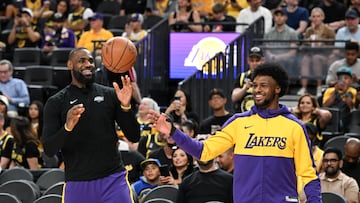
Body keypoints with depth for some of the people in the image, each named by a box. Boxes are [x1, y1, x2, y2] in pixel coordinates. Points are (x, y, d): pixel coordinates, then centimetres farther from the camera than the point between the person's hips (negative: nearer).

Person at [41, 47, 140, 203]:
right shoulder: (55, 103, 3)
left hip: (113, 179, 1)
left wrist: (125, 107, -11)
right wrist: (67, 127, -24)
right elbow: (49, 150, -5)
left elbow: (134, 137, 6)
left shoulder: (109, 95, 8)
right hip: (77, 183, 0)